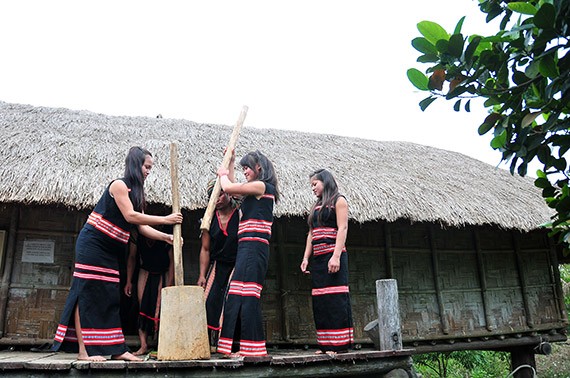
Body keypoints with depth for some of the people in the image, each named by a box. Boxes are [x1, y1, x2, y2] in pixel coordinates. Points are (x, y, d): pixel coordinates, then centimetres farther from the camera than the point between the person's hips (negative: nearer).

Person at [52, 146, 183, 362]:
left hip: (110, 251, 9)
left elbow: (143, 228, 10)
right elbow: (130, 216, -20)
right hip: (92, 244, -9)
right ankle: (83, 350, -2)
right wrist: (165, 220, -19)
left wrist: (166, 237, -3)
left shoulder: (136, 192, 15)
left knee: (110, 297, 6)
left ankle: (117, 349, 8)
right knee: (87, 295, -6)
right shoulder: (119, 184, -10)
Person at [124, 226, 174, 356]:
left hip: (163, 274, -3)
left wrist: (169, 286, -19)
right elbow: (132, 257, -2)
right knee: (142, 307, -7)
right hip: (145, 273, 3)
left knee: (159, 309, -16)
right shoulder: (137, 237, -19)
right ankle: (143, 346, -6)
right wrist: (129, 282, -2)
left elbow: (172, 261, -17)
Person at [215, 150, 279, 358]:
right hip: (247, 248, 10)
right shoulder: (255, 191, 21)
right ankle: (239, 346, 15)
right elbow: (232, 189, 31)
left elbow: (228, 188, -8)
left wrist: (223, 174, 14)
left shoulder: (262, 186, -7)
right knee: (237, 297, 10)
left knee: (248, 296, -10)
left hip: (253, 247, -10)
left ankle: (252, 348, -6)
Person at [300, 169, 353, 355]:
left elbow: (342, 228, -9)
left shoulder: (338, 200, 1)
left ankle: (340, 343, -2)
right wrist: (306, 258, 10)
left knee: (336, 299, -8)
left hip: (333, 256, -7)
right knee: (319, 301, 5)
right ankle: (325, 344, 11)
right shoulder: (316, 207, 22)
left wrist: (336, 256, -19)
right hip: (318, 259, 8)